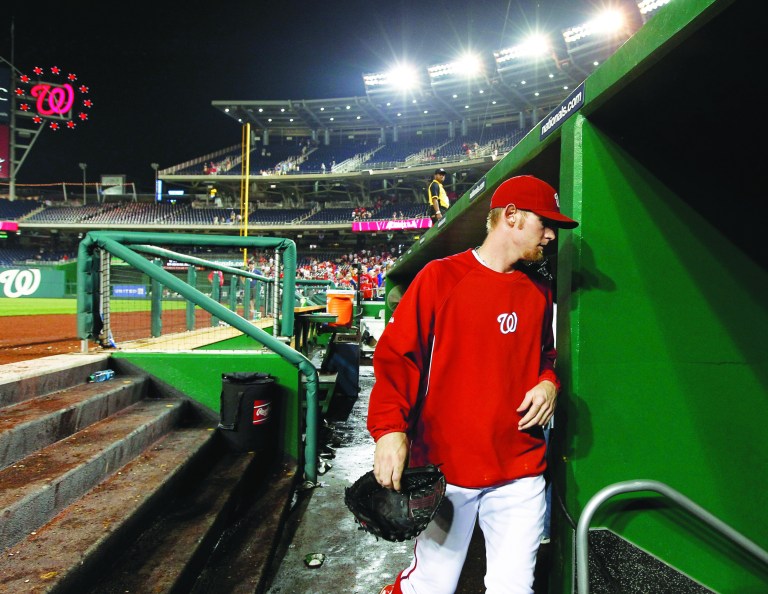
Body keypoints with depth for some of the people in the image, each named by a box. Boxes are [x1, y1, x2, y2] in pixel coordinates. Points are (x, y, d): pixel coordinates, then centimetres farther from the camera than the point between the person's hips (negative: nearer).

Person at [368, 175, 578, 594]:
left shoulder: (539, 291, 12)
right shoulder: (440, 277, -5)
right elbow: (395, 356, -8)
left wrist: (548, 383, 4)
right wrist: (390, 428, -20)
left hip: (521, 470, 5)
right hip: (444, 466, -4)